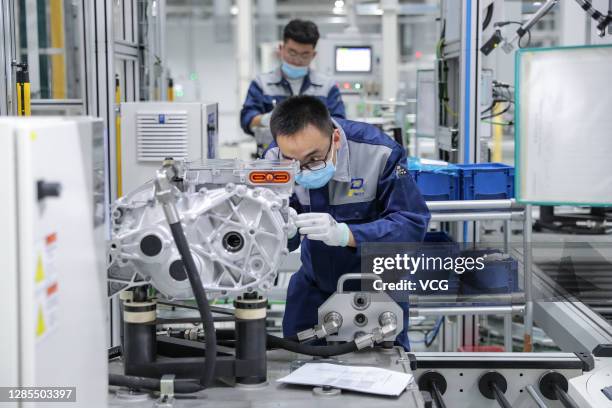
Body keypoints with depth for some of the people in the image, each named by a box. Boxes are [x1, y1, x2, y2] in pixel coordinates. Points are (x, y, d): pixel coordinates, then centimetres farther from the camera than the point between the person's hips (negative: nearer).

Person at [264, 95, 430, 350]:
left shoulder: (379, 153, -29)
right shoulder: (275, 160, -18)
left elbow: (412, 224, -29)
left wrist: (344, 234, -43)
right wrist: (283, 230, -38)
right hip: (314, 284, 3)